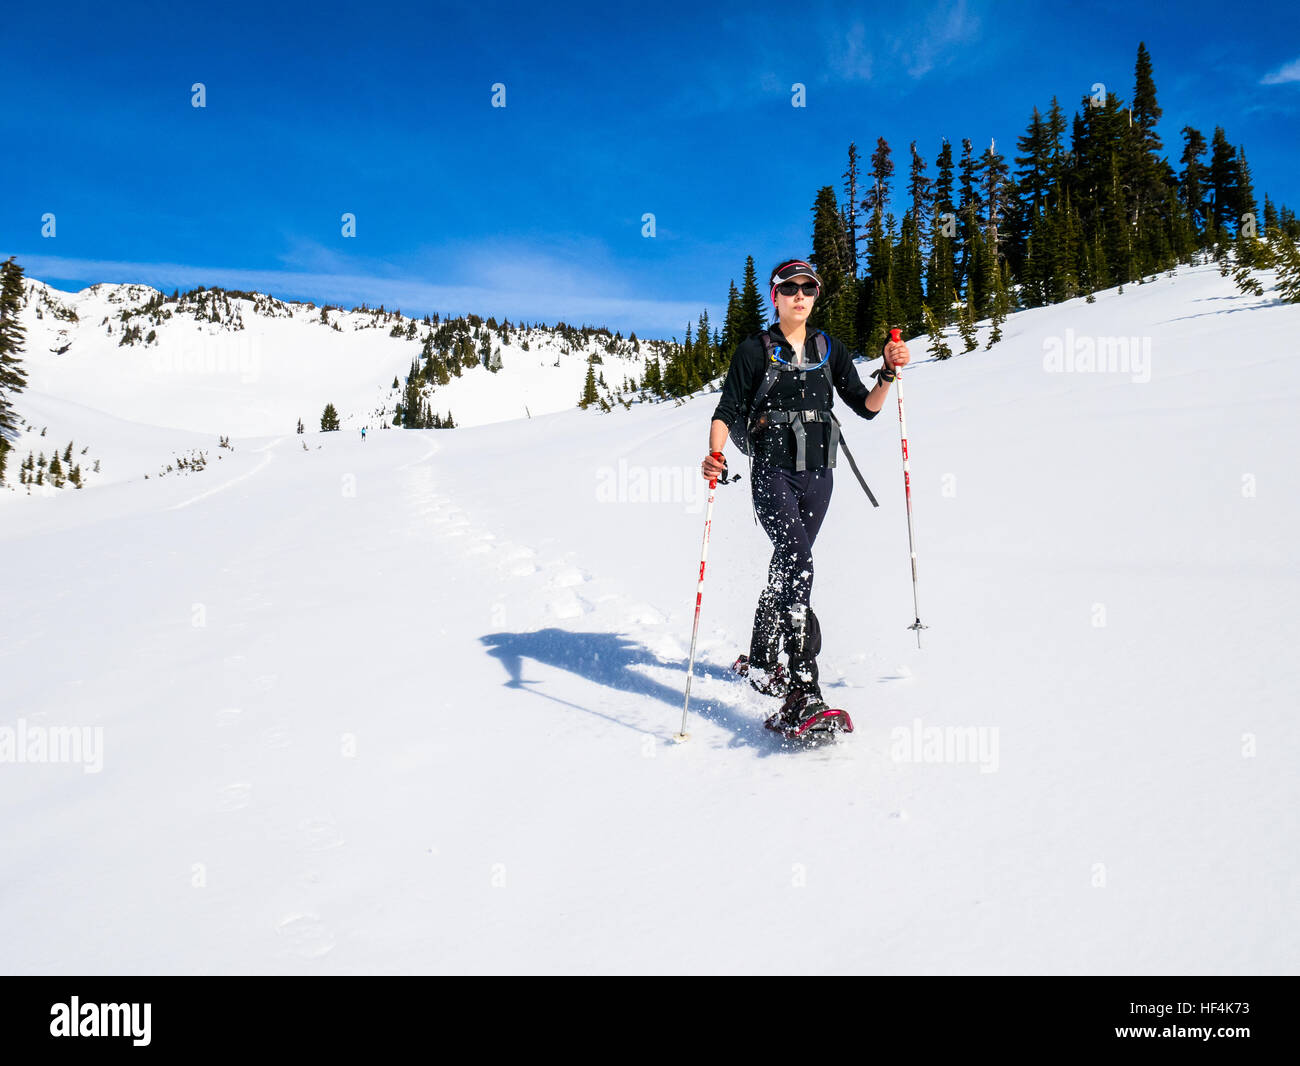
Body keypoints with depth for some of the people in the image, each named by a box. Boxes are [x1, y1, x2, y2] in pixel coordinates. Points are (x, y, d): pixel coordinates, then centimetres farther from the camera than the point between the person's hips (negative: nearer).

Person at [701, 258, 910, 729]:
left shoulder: (830, 349, 11)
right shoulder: (755, 350, 0)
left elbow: (866, 407, 8)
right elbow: (727, 411, -4)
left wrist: (888, 374, -10)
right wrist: (715, 454, -22)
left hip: (817, 475, 5)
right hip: (773, 473, -5)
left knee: (787, 569, 15)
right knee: (797, 565, -23)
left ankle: (759, 662, 35)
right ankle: (801, 691, -28)